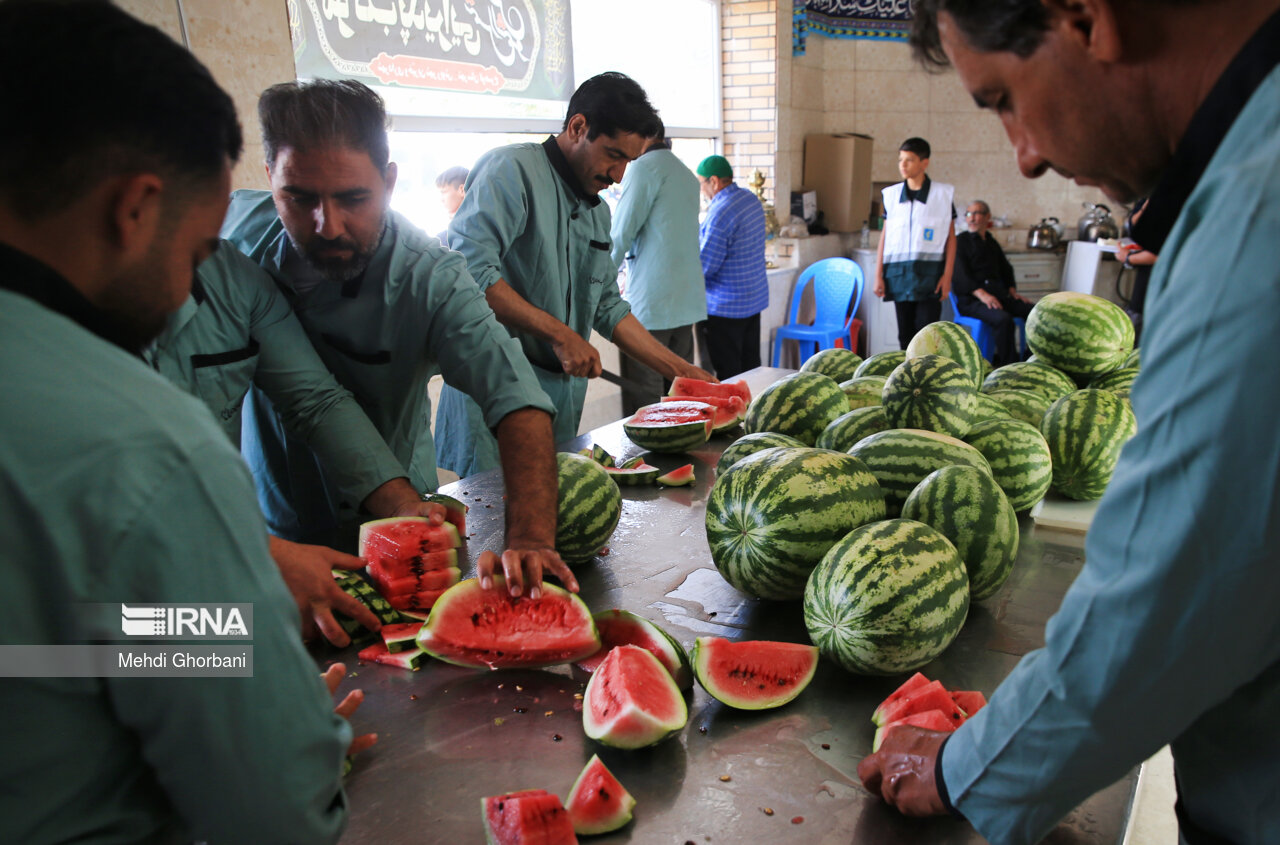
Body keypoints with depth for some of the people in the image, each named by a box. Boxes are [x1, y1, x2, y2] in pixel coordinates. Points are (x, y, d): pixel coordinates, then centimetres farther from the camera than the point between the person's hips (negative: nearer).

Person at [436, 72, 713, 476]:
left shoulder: (597, 209, 17)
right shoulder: (512, 169, -10)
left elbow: (608, 308, 19)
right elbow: (470, 270, -23)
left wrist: (681, 370, 14)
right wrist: (560, 334, -19)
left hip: (563, 392, 8)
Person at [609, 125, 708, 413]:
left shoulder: (645, 167, -7)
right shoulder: (687, 174, 19)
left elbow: (620, 236, -9)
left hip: (649, 304, -9)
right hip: (687, 302, 9)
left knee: (641, 403, -5)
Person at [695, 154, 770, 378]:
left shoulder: (720, 213, -21)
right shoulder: (751, 199, 7)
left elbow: (705, 266, -21)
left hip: (725, 306, -9)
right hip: (755, 299, 9)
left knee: (728, 375, -1)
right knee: (750, 367, 14)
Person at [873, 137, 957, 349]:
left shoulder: (944, 194, 1)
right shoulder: (891, 194, 8)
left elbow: (950, 237, 3)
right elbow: (884, 236, 10)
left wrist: (947, 275, -4)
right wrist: (878, 275, 6)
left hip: (930, 273, -3)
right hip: (898, 274, 3)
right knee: (905, 335, 7)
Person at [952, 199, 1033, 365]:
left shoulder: (992, 243, 24)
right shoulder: (960, 241, 4)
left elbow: (1006, 269, 30)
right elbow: (960, 275, -9)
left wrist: (1012, 291, 10)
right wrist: (982, 295, -22)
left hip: (997, 293, 7)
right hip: (970, 299, -7)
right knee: (1003, 319, -33)